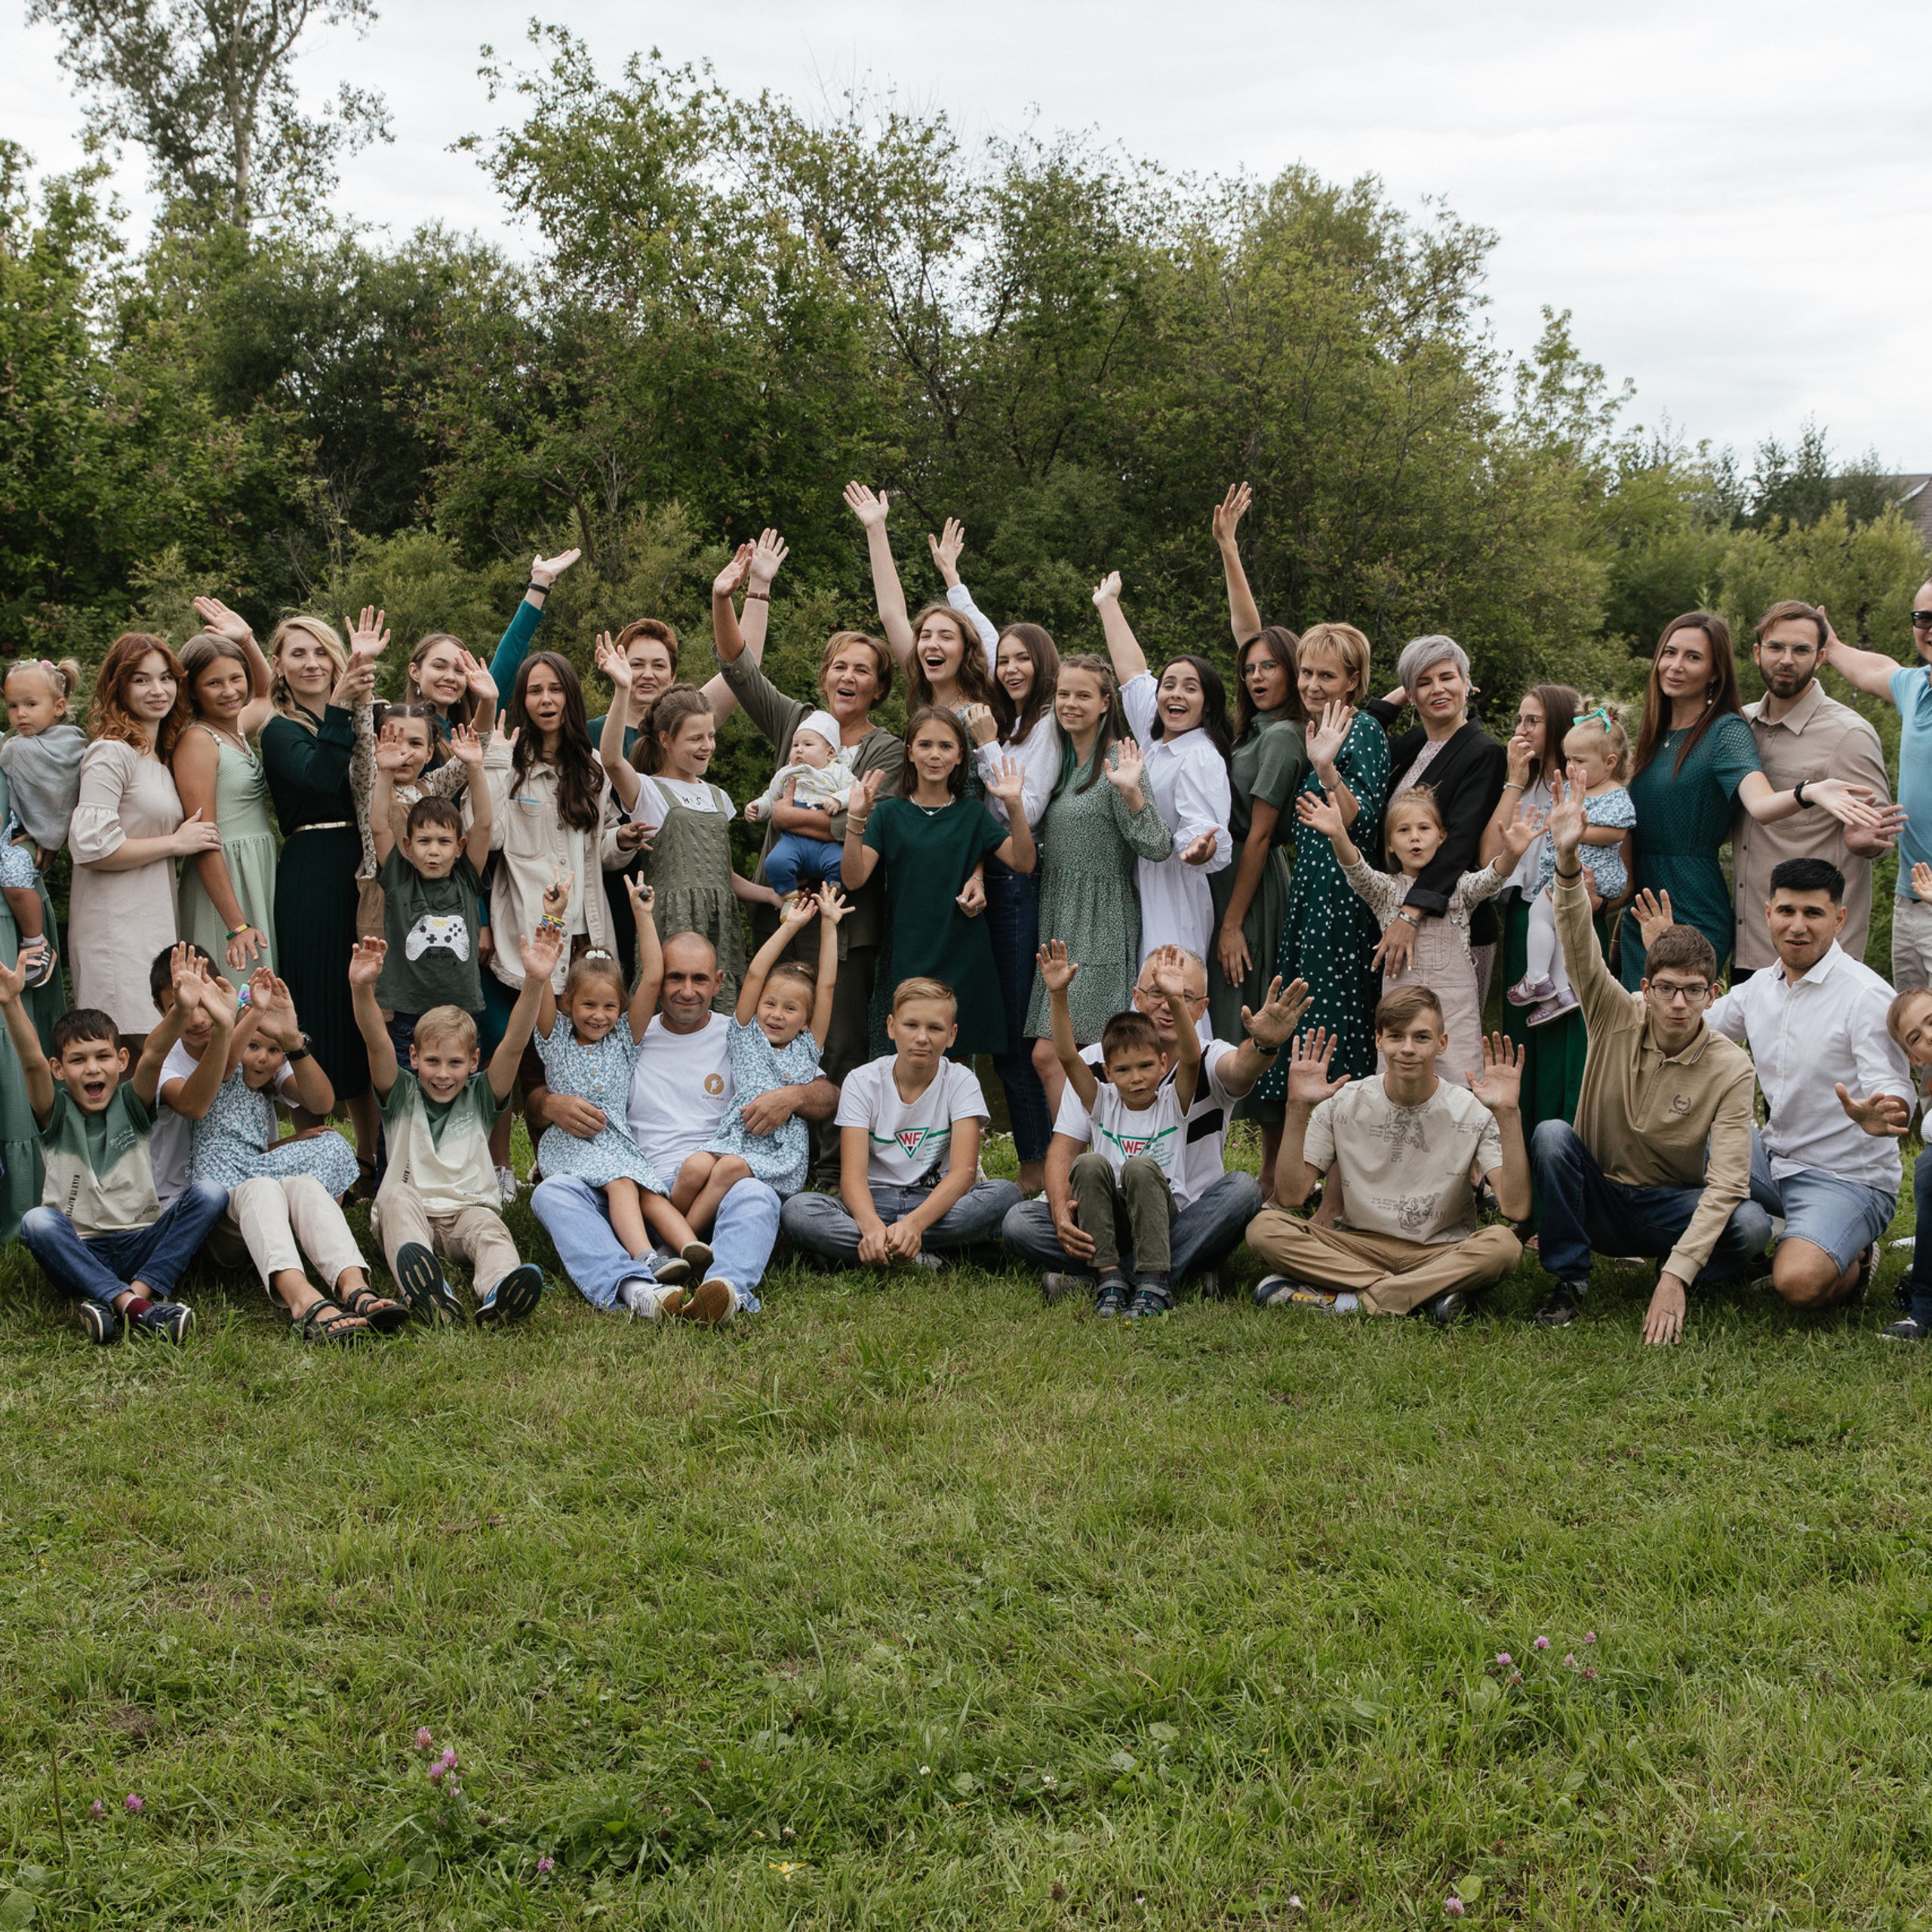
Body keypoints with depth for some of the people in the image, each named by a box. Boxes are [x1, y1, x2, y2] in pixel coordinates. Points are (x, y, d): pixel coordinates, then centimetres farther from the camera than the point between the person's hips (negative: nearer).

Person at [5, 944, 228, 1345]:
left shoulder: (132, 1104, 7)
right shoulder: (56, 1113, 4)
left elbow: (153, 1053, -13)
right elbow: (32, 1062, -15)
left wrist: (181, 1009, -33)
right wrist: (12, 1004, -34)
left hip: (142, 1245, 1)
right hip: (77, 1253, -1)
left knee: (209, 1193, -21)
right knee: (36, 1222, -32)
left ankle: (137, 1292, -33)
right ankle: (136, 1306, -43)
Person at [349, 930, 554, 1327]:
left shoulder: (480, 1097, 13)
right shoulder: (402, 1096, 12)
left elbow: (514, 1044, -3)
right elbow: (377, 1044, -6)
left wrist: (534, 983, -19)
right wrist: (361, 988, -26)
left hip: (470, 1207, 1)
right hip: (408, 1214, -1)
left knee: (489, 1229, -32)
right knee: (398, 1195, -33)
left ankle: (498, 1292, -67)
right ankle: (427, 1291, -62)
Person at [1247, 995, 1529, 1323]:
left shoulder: (1474, 1112, -5)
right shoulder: (1343, 1103, 0)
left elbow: (1516, 1208, -18)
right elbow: (1290, 1196, -7)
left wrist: (1508, 1113, -24)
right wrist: (1298, 1109, -16)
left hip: (1441, 1254, -1)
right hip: (1358, 1248, 2)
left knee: (1503, 1245, -33)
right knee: (1265, 1226, -23)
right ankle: (1427, 1294, -26)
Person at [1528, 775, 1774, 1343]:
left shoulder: (1729, 1068, -15)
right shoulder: (1618, 1018, -9)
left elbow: (1726, 1182, -23)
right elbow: (1581, 951, -27)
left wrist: (1676, 1274, -35)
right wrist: (1568, 860, -45)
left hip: (1670, 1206, -1)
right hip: (1597, 1195, 1)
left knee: (1750, 1225, -31)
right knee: (1552, 1134, -29)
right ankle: (1568, 1278, -13)